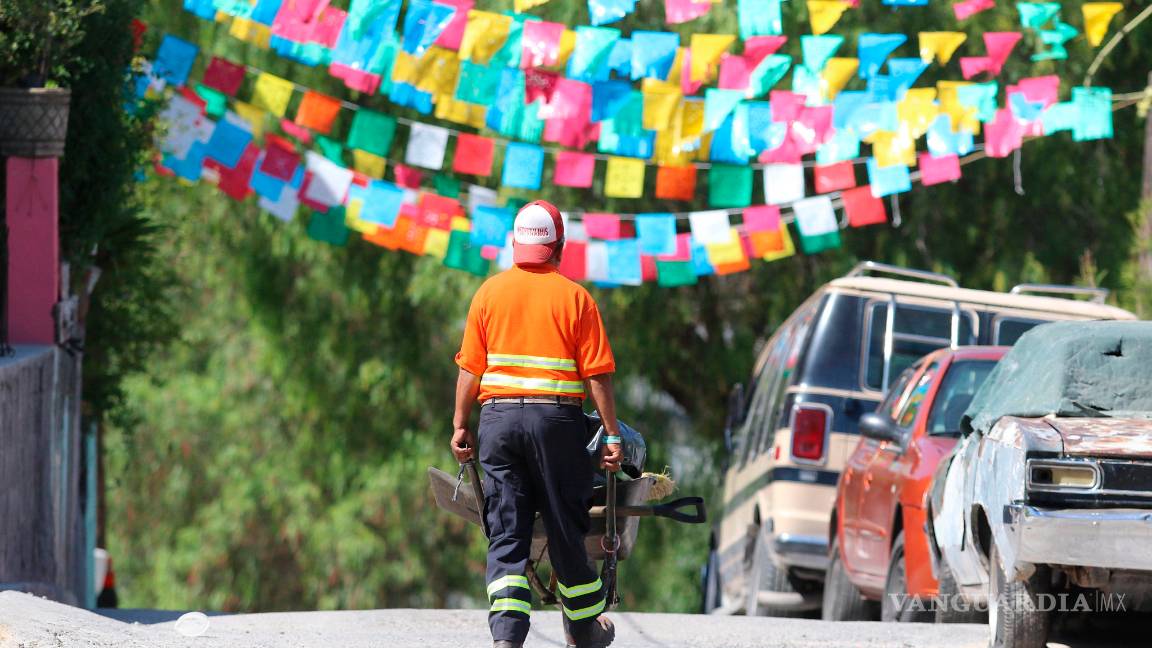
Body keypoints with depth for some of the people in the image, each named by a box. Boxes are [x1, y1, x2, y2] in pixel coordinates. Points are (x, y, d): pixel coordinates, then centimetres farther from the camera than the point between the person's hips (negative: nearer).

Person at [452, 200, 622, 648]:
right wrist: (612, 434, -1)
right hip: (558, 419, -1)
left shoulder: (490, 292, 4)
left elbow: (470, 367, 5)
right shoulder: (575, 297, -2)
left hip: (499, 415, 1)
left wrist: (460, 426, 11)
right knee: (564, 527, 11)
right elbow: (597, 373, -4)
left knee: (505, 532, 2)